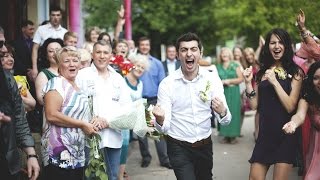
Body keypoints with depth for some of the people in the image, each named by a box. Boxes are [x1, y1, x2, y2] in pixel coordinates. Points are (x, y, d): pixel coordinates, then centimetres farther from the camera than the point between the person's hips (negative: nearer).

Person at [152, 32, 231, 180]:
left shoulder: (213, 80, -7)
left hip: (205, 146, 3)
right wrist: (160, 119, -34)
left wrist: (222, 112, -31)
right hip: (179, 148, -3)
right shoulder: (166, 84, -12)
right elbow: (164, 128, -12)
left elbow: (225, 121, -9)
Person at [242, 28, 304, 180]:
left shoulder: (295, 72, -3)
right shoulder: (262, 72, 8)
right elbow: (254, 105, 5)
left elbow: (290, 106, -12)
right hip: (265, 133, 4)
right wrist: (248, 82, -6)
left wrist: (274, 82, -16)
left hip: (285, 134, -4)